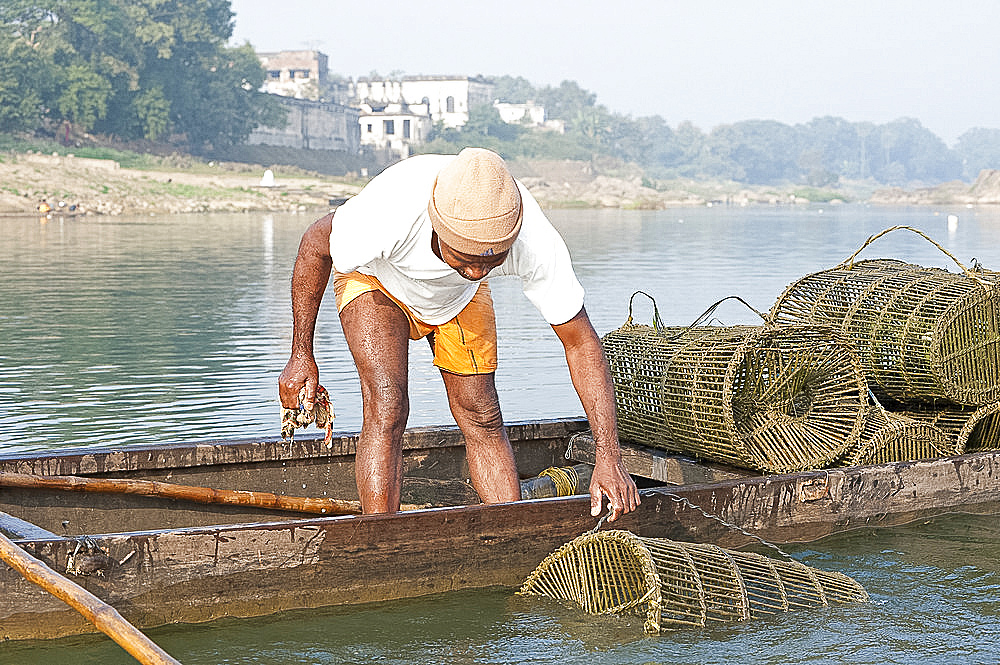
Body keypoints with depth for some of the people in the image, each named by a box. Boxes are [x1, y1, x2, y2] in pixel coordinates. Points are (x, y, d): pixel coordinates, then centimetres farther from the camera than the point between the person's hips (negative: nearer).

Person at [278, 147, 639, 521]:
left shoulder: (535, 242, -38)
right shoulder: (391, 212, -44)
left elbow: (580, 341, -26)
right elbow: (316, 245, -21)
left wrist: (608, 457, -31)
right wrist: (301, 355, -17)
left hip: (459, 296, 2)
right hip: (375, 280, -2)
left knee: (481, 417, -3)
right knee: (386, 407, -19)